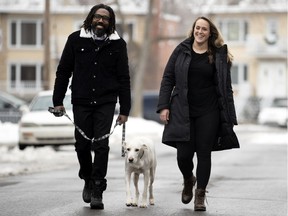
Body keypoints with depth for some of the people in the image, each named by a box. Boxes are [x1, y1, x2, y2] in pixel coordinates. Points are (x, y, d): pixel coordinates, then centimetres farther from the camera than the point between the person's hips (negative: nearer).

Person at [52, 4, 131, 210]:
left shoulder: (118, 44, 2)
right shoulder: (76, 39, 2)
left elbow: (124, 78, 4)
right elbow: (63, 71, 6)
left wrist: (124, 110, 0)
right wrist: (58, 100, 2)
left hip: (106, 103, -1)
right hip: (81, 102, 1)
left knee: (101, 145, -7)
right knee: (82, 145, 5)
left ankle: (97, 191, -2)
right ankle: (88, 180, 30)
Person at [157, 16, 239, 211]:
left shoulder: (219, 56, 4)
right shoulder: (181, 51, 5)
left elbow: (226, 87, 6)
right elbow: (168, 79, 6)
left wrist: (230, 116, 1)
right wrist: (164, 106, -3)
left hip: (208, 113, 0)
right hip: (183, 112, 0)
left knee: (204, 153, 0)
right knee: (184, 153, -4)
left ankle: (200, 195, 12)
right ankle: (188, 180, 29)